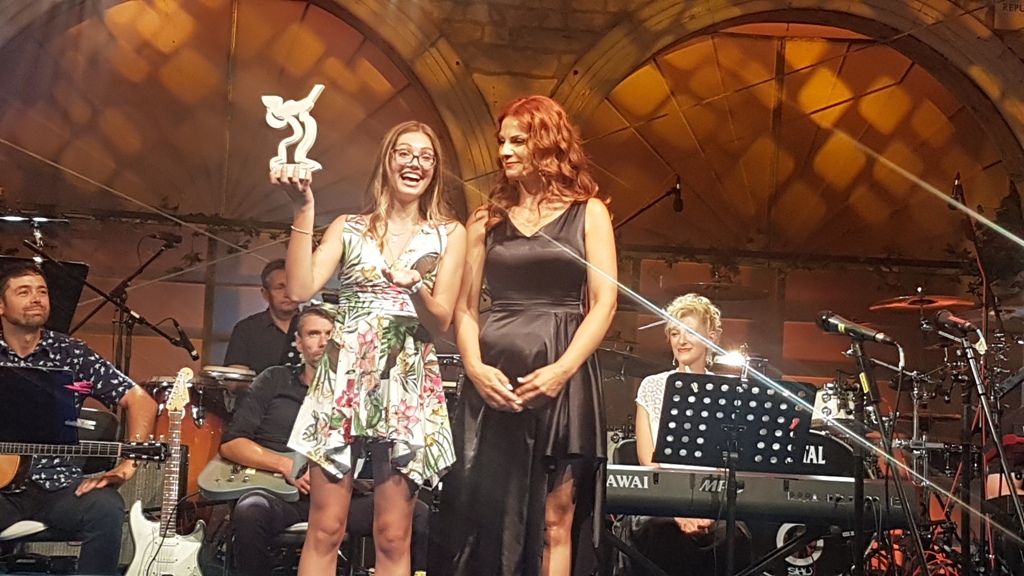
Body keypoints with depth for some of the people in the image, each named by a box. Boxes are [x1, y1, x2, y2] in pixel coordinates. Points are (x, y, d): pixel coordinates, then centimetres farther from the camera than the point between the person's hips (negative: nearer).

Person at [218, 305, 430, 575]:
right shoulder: (275, 380, 11)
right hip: (278, 492, -1)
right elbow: (231, 443, 4)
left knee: (420, 516, -22)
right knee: (249, 514, -39)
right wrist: (287, 465, -11)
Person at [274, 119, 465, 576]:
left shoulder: (449, 234, 9)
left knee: (393, 537, 1)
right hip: (343, 380, 0)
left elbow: (440, 321, 0)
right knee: (324, 530, -2)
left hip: (408, 388, 0)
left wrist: (415, 286, -20)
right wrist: (303, 210, -8)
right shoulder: (348, 228, 10)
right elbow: (300, 289, -5)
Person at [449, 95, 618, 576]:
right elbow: (465, 307, 10)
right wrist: (474, 366, -9)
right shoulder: (487, 219, 13)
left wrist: (562, 369, -14)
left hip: (564, 382, -2)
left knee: (555, 519, -2)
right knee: (489, 515, 0)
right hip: (493, 381, 2)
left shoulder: (588, 213, 6)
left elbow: (604, 303, -1)